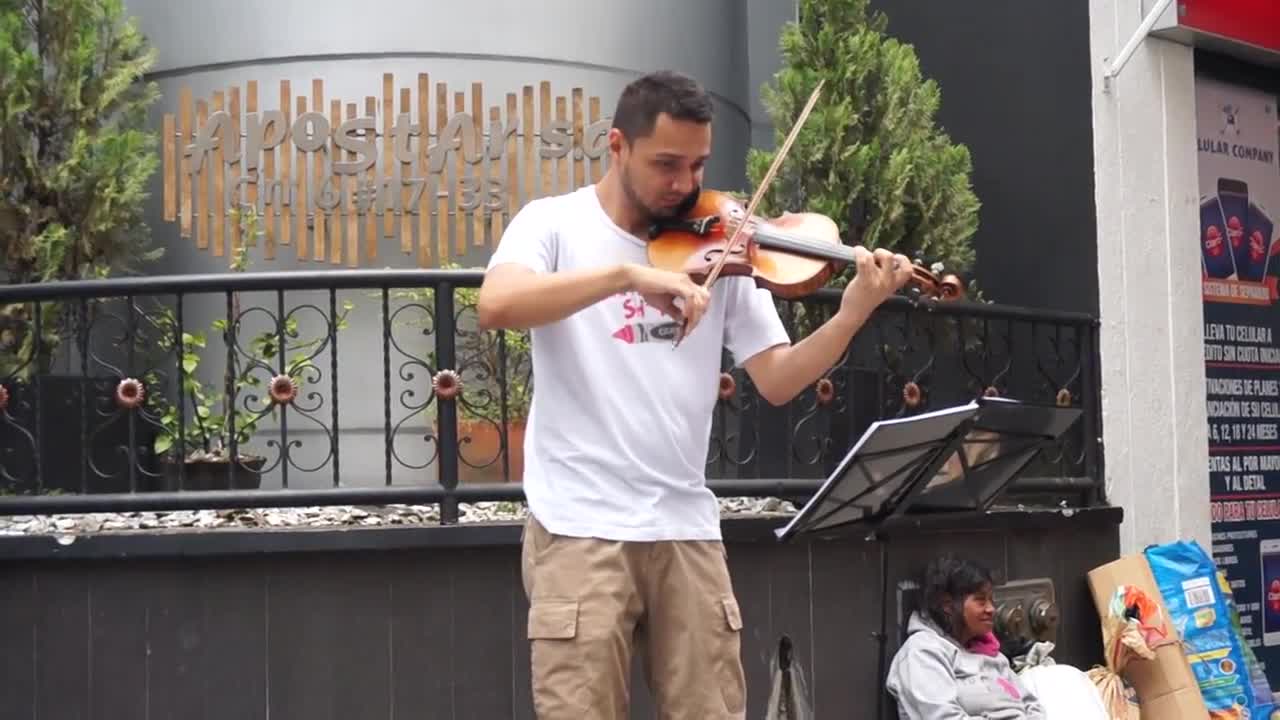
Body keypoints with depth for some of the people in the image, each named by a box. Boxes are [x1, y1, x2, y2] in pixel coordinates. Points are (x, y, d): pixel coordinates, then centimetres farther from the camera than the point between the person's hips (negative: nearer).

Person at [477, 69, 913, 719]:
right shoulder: (556, 223, 1)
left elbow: (775, 380, 5)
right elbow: (495, 306, -20)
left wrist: (852, 313, -11)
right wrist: (628, 273, -28)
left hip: (687, 526, 3)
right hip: (581, 525, -3)